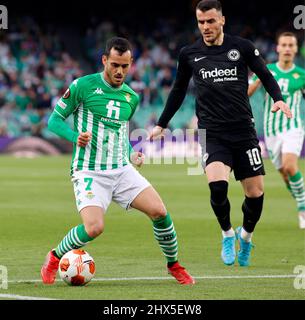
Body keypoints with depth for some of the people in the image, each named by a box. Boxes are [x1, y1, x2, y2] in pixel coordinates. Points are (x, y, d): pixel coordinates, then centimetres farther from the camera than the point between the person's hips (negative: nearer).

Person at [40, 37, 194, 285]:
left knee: (159, 212, -12)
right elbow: (55, 120, -1)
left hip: (122, 171, 5)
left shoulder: (131, 97, 12)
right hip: (89, 173, -5)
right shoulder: (83, 86, -6)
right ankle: (54, 258, 3)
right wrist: (76, 137, -20)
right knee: (94, 228, -25)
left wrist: (131, 155, 9)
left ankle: (174, 265, 12)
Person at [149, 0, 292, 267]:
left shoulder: (242, 47, 0)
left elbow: (265, 75, 10)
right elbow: (179, 91, 19)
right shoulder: (189, 54, 5)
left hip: (244, 131, 0)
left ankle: (246, 236, 30)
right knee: (217, 184, -24)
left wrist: (278, 99, -10)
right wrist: (162, 125, 22)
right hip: (212, 133, 0)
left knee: (256, 193, 0)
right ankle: (227, 234, 3)